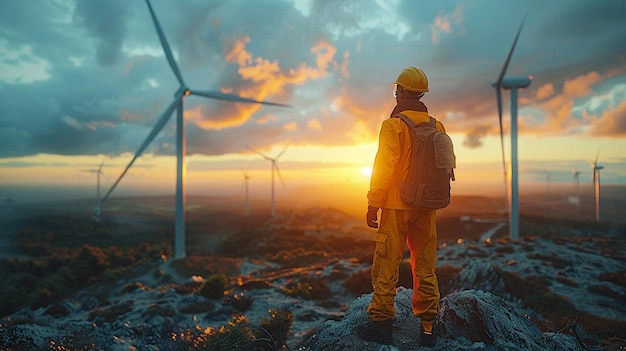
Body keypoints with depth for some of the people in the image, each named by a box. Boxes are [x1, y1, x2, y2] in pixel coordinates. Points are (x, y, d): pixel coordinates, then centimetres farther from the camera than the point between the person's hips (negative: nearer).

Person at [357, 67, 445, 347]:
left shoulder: (393, 125, -11)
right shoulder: (437, 127, 7)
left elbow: (384, 168, -14)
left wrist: (373, 205, -7)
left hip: (396, 208, -5)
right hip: (426, 208, 6)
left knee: (386, 267, 3)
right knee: (425, 268, 11)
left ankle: (381, 324, 11)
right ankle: (428, 327, 17)